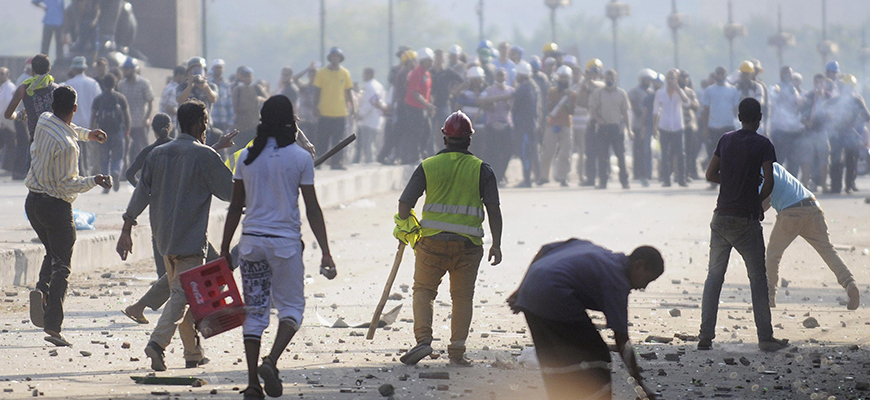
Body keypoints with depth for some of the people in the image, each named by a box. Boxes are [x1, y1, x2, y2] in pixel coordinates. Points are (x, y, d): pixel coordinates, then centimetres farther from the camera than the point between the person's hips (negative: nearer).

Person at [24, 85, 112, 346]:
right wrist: (94, 181, -12)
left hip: (33, 202, 7)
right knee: (62, 265, 0)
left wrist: (86, 134, 30)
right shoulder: (65, 144, -24)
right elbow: (66, 184, -20)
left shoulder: (43, 121, 0)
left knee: (53, 253, 26)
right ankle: (53, 326, -5)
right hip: (57, 205, -7)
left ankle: (41, 288, -3)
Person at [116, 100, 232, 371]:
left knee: (181, 291, 16)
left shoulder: (158, 154, 9)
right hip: (191, 237, -7)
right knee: (183, 294, -8)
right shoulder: (204, 155, -7)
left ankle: (194, 353, 20)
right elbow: (229, 191, -2)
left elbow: (141, 193, 5)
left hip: (164, 237, 7)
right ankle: (158, 342, -26)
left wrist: (126, 230, 6)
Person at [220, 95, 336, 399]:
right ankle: (271, 362, -16)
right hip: (286, 241, -3)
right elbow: (312, 209, -5)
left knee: (254, 311, 8)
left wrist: (225, 249, 14)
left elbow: (235, 207, 7)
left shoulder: (247, 157, 3)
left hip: (251, 241, 3)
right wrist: (325, 252, -2)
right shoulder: (300, 158, -5)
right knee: (291, 306, 9)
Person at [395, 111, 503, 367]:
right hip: (468, 244, 0)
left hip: (432, 240, 0)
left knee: (423, 290, 11)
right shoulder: (481, 169, 2)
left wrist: (404, 227, 17)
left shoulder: (428, 166, 2)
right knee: (462, 296, 9)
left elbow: (405, 202, -1)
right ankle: (457, 352, 6)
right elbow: (493, 208, -3)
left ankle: (423, 339, -8)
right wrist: (496, 245, 1)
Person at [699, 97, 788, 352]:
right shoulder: (763, 145, -6)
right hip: (746, 220, -4)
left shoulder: (726, 140, 7)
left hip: (721, 218, 4)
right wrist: (758, 202, 6)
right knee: (758, 278, 4)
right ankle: (765, 338, 4)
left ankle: (706, 335, 3)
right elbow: (769, 183, -12)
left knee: (714, 275, 10)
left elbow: (710, 175, 11)